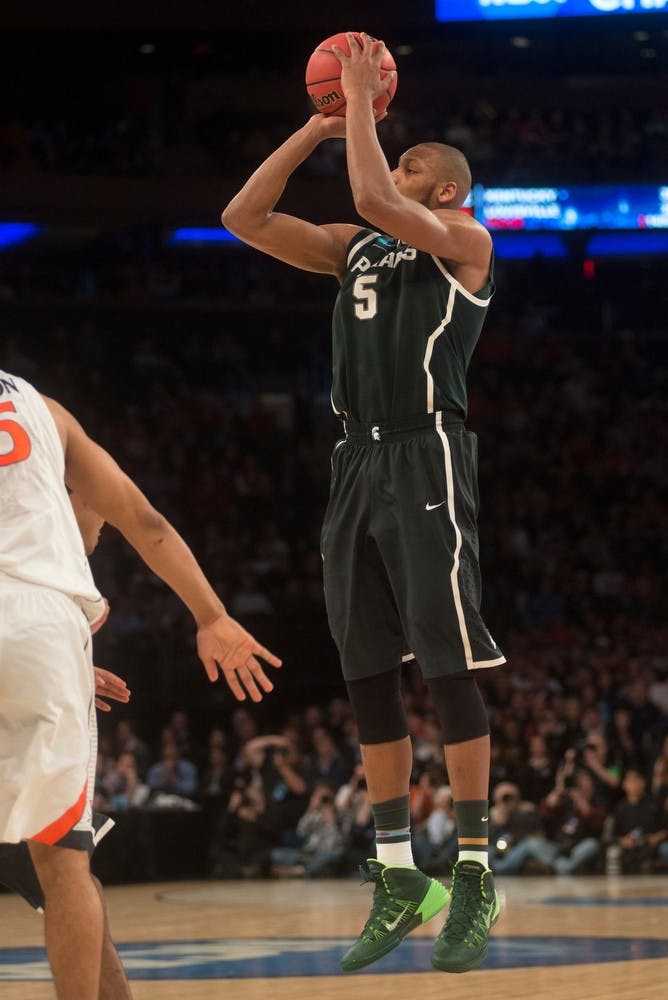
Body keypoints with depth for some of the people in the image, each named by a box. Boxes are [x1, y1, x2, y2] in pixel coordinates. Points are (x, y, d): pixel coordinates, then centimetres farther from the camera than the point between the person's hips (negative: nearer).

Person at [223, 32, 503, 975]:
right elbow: (244, 219, 14)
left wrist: (363, 98, -8)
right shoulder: (355, 249, 19)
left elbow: (374, 199, -18)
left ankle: (475, 873, -4)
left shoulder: (465, 243, -1)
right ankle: (396, 876, 11)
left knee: (449, 668, -8)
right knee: (367, 675, 5)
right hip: (358, 462, 7)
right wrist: (316, 129, 10)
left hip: (427, 455, -7)